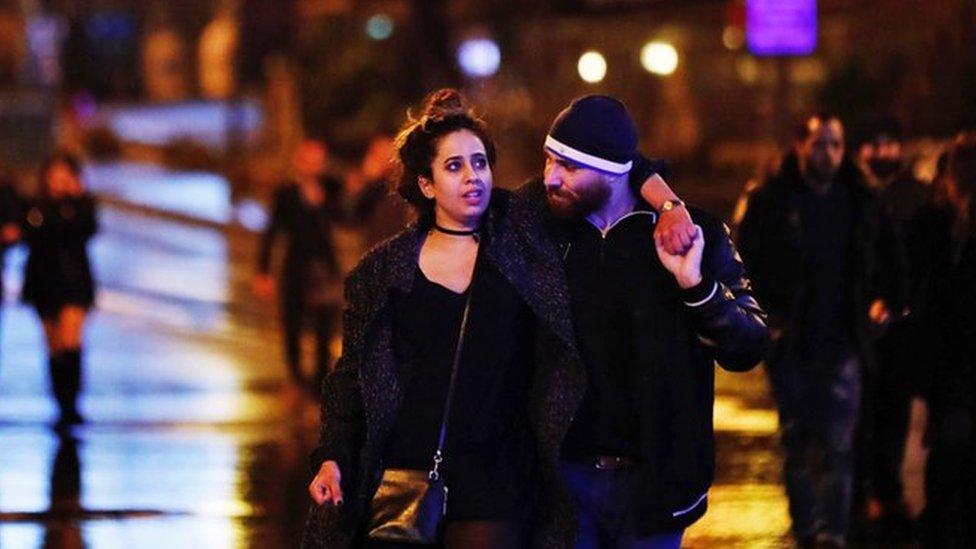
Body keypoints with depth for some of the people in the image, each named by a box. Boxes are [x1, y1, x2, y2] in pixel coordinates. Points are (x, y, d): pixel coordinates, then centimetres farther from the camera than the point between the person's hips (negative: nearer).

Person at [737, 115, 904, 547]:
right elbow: (745, 264, 3)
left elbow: (887, 259, 21)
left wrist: (884, 299, 7)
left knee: (838, 442, -8)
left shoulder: (861, 202, 6)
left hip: (842, 344, 0)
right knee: (798, 440, 8)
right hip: (790, 344, 0)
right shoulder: (771, 200, 0)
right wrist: (762, 316, -7)